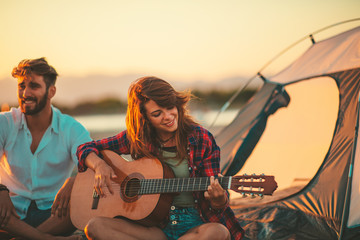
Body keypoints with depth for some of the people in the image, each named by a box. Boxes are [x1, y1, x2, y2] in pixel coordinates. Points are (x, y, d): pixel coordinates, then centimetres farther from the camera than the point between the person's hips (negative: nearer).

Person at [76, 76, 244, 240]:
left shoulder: (202, 140, -3)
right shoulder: (137, 139, 4)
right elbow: (86, 148, 13)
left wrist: (218, 199, -28)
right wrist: (99, 165, -10)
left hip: (193, 225, -2)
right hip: (153, 225, 2)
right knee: (95, 227, -22)